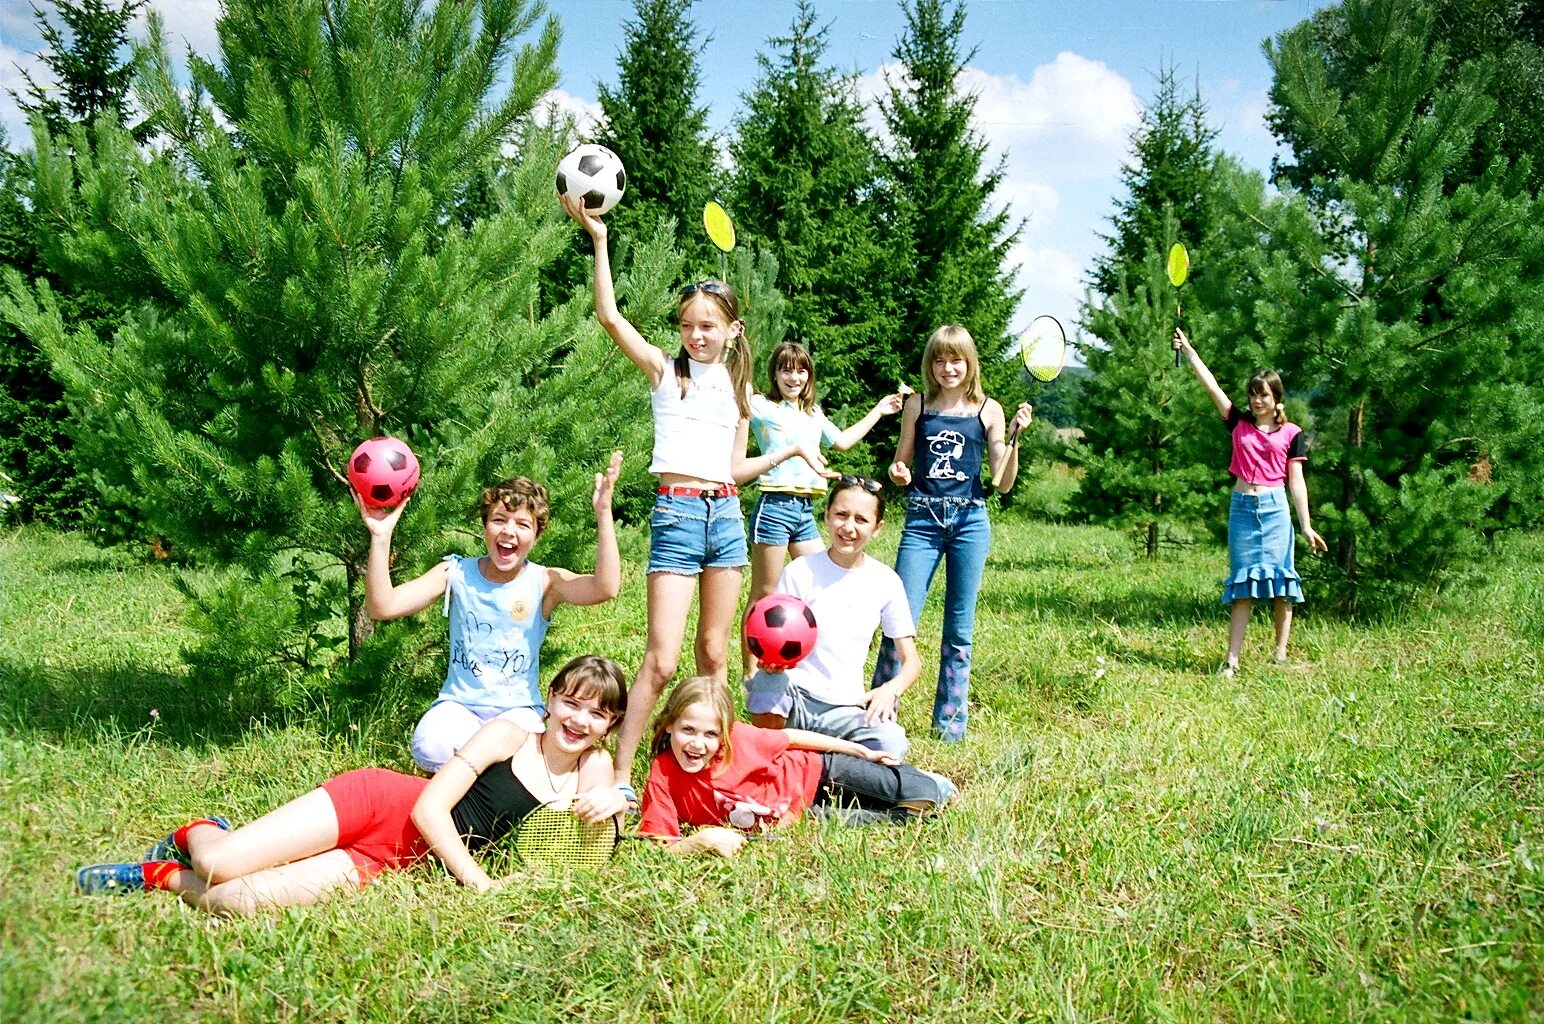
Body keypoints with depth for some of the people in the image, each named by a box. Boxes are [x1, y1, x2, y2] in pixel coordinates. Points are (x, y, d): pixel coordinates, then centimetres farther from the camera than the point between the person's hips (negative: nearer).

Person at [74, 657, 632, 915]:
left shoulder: (594, 765, 5)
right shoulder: (508, 734, -7)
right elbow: (428, 808, -12)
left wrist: (611, 801, -19)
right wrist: (480, 885, -21)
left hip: (387, 861, 3)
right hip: (377, 801, -2)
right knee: (218, 866, -18)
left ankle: (164, 876, 13)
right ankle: (197, 835, 21)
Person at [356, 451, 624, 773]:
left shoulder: (545, 582, -7)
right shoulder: (456, 573, -3)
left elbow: (606, 587, -27)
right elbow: (382, 607, -13)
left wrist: (603, 514, -32)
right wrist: (381, 538, -26)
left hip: (518, 708, 0)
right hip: (459, 704, 1)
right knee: (432, 747, -33)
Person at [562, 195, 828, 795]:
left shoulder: (737, 386, 15)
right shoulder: (664, 370, 2)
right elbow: (609, 316, -13)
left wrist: (792, 450, 16)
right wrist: (598, 238, -17)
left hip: (726, 515, 5)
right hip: (677, 513, -5)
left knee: (714, 654, 11)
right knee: (661, 660, -11)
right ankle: (620, 775, -5)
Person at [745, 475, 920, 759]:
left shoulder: (886, 582, 2)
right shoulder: (800, 572, -4)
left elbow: (911, 660, 6)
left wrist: (890, 690, -15)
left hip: (844, 707, 1)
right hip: (793, 696, -1)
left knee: (891, 744, -30)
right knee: (770, 678, -37)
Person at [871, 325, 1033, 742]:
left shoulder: (988, 411, 4)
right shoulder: (917, 406, 7)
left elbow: (1003, 484, 3)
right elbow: (902, 468, 13)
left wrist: (1014, 438, -11)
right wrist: (898, 473, -10)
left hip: (969, 521, 0)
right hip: (922, 519, 0)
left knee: (959, 629, 6)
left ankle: (950, 722, 15)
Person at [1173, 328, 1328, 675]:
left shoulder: (1291, 434, 3)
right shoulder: (1239, 423, 8)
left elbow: (1296, 481, 2)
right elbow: (1212, 386, 4)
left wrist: (1306, 525, -2)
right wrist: (1189, 351, 0)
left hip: (1275, 508, -1)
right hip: (1242, 506, 2)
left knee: (1280, 581, -2)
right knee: (1242, 586, 1)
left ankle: (1281, 655, 6)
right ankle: (1231, 661, -2)